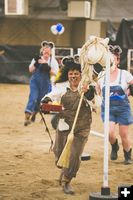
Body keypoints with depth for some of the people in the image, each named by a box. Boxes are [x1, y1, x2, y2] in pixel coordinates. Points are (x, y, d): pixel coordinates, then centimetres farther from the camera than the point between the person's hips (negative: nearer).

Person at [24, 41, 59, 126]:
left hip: (46, 84, 1)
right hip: (35, 81, -1)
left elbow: (55, 73, -7)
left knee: (40, 100, 10)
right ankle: (27, 116, -21)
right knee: (33, 97, -16)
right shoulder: (38, 59, 2)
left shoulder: (53, 61, -1)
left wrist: (48, 68, -22)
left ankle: (34, 114, 35)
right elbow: (31, 70, 1)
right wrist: (36, 64, -16)